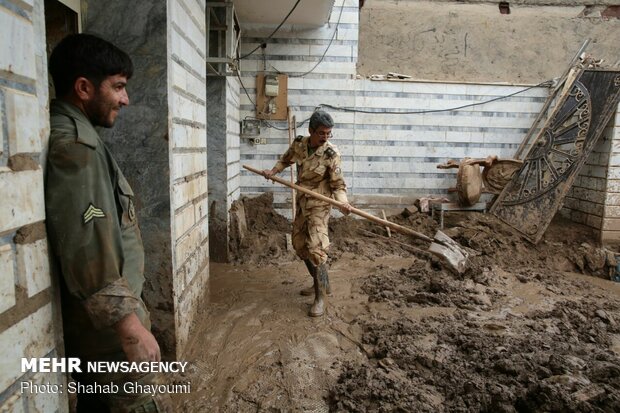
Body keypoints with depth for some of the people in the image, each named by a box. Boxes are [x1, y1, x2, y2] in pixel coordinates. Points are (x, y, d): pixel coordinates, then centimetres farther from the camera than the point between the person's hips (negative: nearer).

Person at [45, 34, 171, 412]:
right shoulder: (73, 146, -20)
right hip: (105, 318, -10)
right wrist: (130, 325, -23)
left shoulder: (71, 136, 12)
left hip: (93, 315, 10)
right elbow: (87, 250, -27)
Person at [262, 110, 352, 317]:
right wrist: (273, 171, 4)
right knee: (299, 244, 13)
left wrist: (343, 202, -35)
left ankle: (321, 296, -2)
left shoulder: (331, 154, -18)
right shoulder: (299, 144, -4)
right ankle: (320, 283, 31)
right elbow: (286, 159, 19)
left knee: (316, 248, -14)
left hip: (319, 205, -7)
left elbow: (338, 184, -16)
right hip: (302, 202, 7)